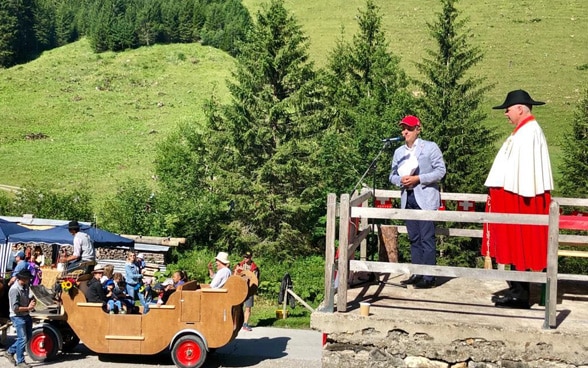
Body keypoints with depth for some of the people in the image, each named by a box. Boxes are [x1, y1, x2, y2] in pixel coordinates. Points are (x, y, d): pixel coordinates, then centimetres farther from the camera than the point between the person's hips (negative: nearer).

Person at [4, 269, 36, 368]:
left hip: (26, 315, 9)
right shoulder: (14, 289, -22)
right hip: (17, 317, -9)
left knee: (28, 336, 15)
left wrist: (32, 302, 1)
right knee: (22, 338, -6)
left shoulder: (25, 287, 5)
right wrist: (28, 308, -16)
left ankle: (9, 352, 29)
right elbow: (15, 308, -24)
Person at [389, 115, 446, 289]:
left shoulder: (430, 147, 1)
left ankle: (429, 277, -5)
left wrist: (418, 179, -15)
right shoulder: (399, 152, 16)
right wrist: (400, 180, -7)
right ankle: (417, 274, 15)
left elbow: (440, 171, -6)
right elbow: (392, 175, 16)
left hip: (425, 198, -6)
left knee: (427, 238, -8)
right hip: (408, 199, 6)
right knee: (414, 239, 9)